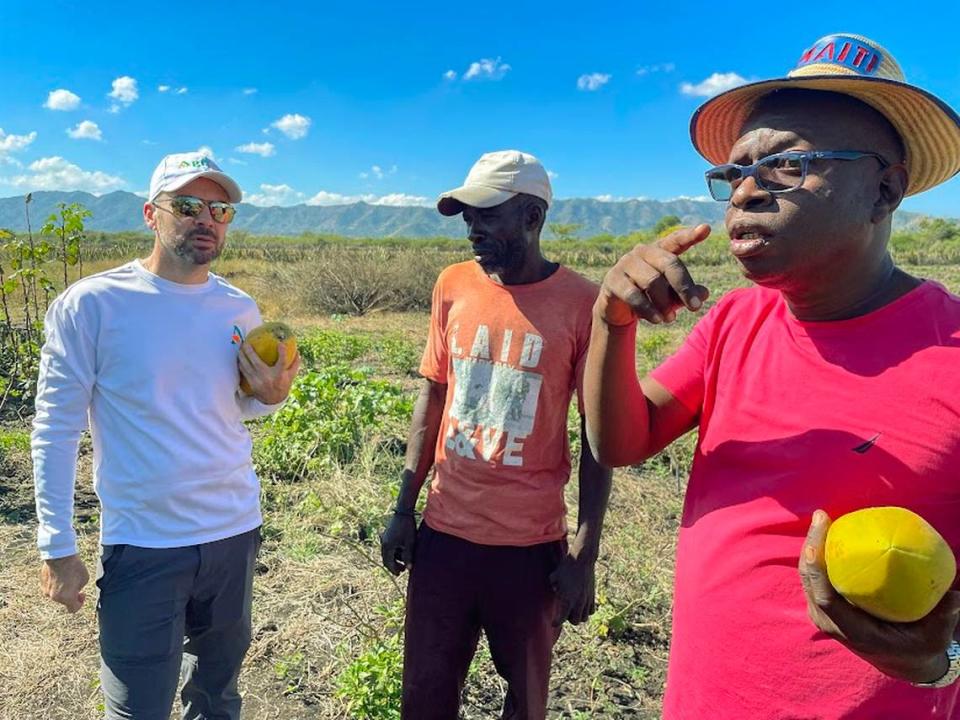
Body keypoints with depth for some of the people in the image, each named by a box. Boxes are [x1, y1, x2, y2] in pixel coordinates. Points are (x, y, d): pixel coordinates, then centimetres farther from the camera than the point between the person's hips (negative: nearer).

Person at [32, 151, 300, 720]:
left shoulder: (241, 309, 2)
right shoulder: (90, 305, -11)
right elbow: (57, 430, -7)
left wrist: (270, 395, -9)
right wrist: (57, 546, -7)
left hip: (237, 532, 4)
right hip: (142, 546, -4)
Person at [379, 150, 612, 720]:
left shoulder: (582, 304, -11)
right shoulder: (454, 285, 1)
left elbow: (598, 435, -7)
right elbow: (433, 398, 8)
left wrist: (585, 555, -7)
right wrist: (403, 510, 8)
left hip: (531, 543, -3)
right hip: (444, 531, 3)